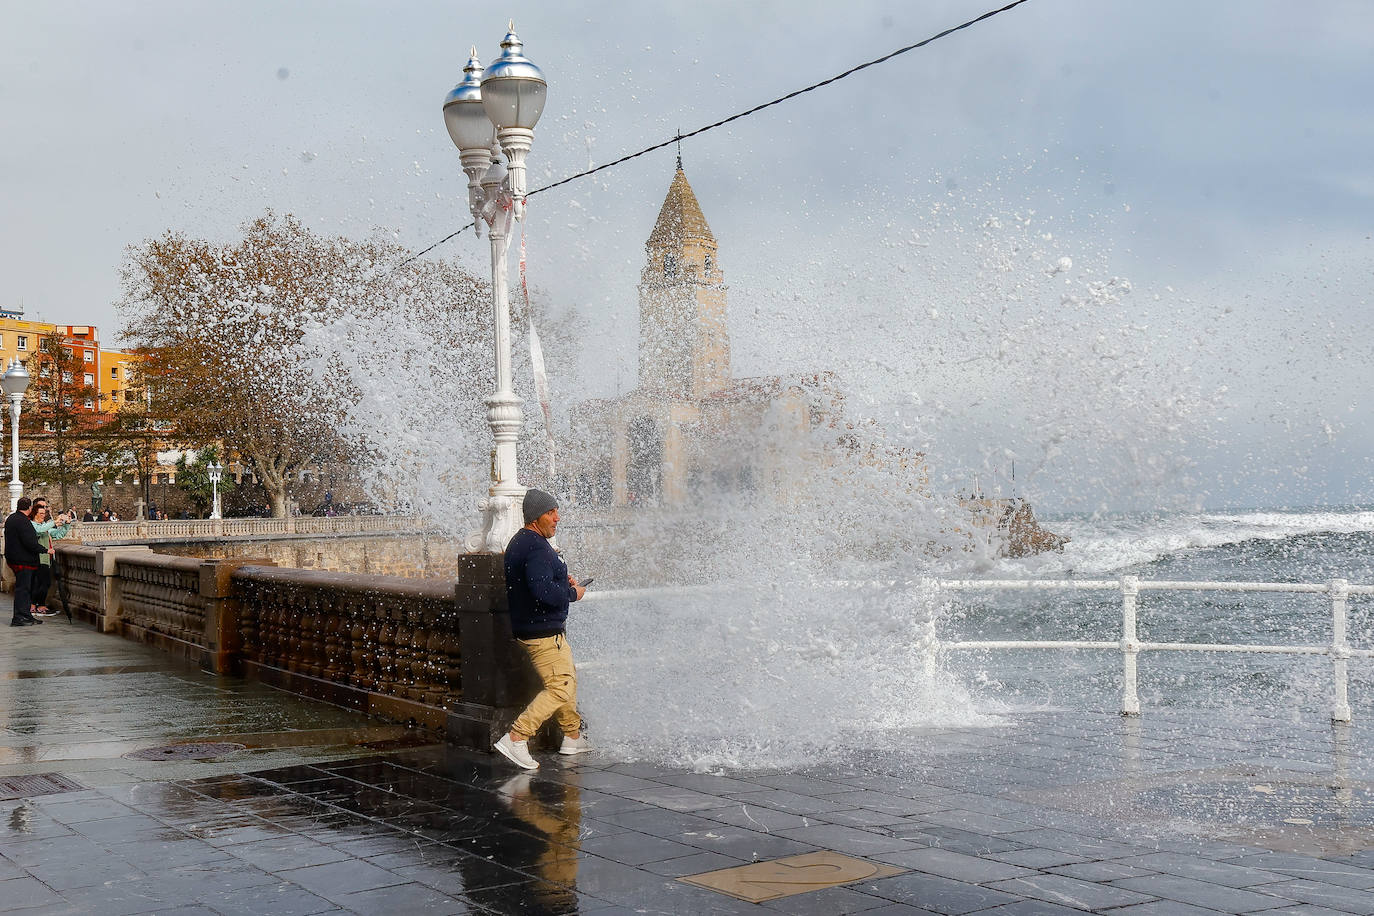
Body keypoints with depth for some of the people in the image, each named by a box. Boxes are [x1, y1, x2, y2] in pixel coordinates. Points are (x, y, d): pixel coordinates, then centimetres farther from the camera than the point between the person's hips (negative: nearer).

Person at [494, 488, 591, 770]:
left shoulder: (520, 541, 12)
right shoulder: (536, 547, -22)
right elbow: (544, 592, -31)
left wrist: (561, 580, 13)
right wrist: (572, 593, -15)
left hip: (529, 627, 11)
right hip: (543, 632, -11)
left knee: (568, 678, 22)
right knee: (560, 688, -10)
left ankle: (572, 737, 32)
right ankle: (515, 739, -13)